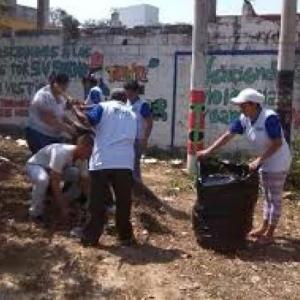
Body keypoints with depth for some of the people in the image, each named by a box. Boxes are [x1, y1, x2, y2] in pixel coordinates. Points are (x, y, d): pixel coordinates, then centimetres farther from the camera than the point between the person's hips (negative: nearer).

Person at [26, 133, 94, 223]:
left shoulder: (82, 158, -16)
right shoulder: (62, 153, -39)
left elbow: (85, 183, -10)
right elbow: (55, 183, -38)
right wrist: (62, 208, -35)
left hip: (56, 169, 6)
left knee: (79, 178, -13)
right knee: (43, 180, -40)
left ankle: (64, 203, 7)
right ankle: (36, 211, -16)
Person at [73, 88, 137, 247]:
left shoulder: (104, 106, 10)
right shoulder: (132, 114, 22)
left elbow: (86, 120, -5)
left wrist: (76, 109, 12)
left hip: (102, 161, -2)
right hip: (125, 163, 2)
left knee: (97, 202, 6)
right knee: (123, 202, 12)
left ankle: (91, 236, 12)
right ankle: (125, 236, 19)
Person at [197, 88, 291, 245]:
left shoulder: (270, 117, -27)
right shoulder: (244, 119, -5)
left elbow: (277, 143, -27)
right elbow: (228, 135, -5)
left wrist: (259, 160, -29)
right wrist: (208, 151, -11)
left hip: (278, 162, -8)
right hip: (265, 161, 8)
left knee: (274, 198, 2)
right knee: (267, 196, 19)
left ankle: (270, 234, 12)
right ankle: (264, 227, 32)